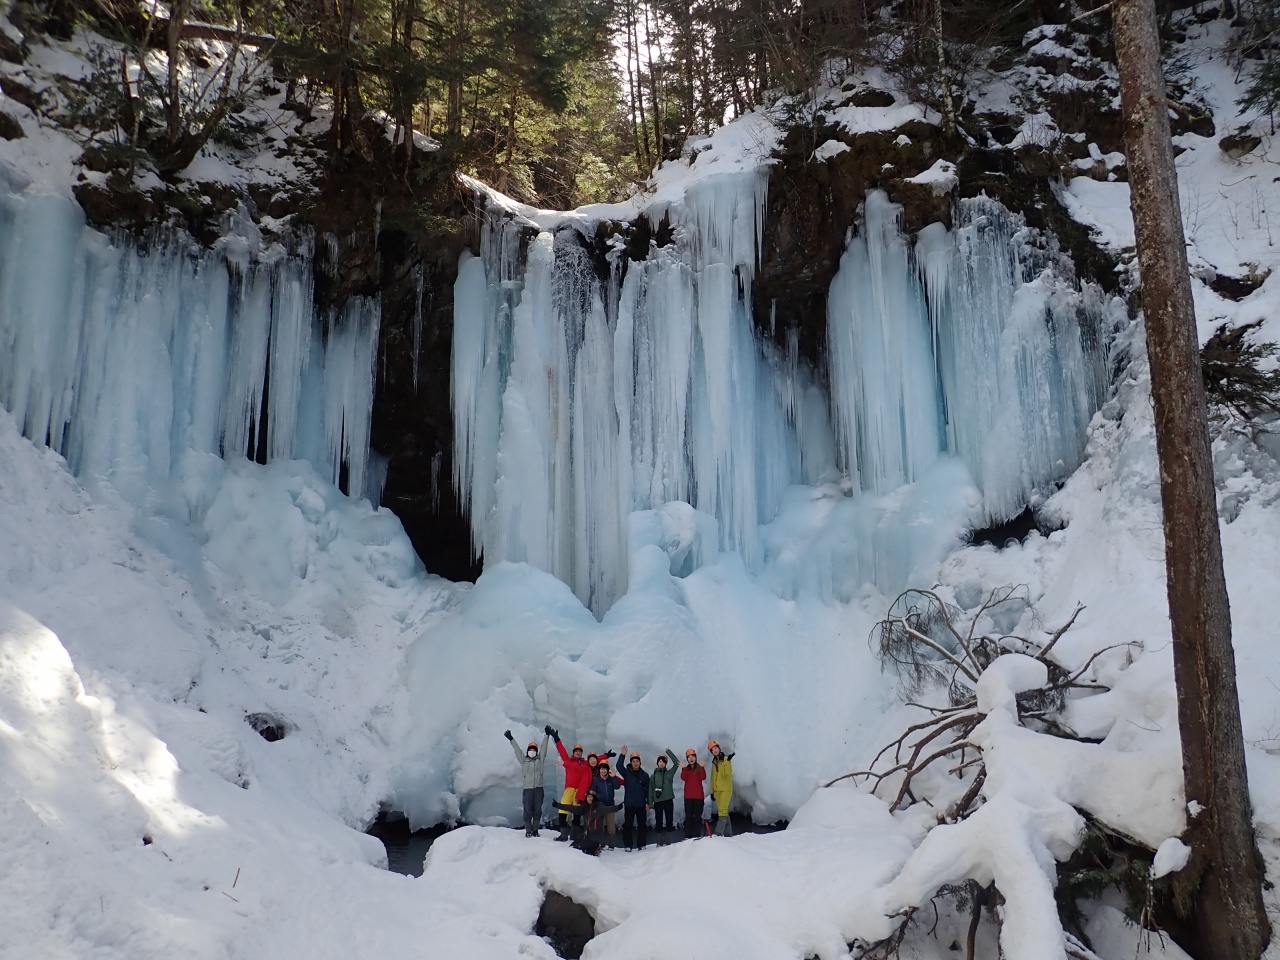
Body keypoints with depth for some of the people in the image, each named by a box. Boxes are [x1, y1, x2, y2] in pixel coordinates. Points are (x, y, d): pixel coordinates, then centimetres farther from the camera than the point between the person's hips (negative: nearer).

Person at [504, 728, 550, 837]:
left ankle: (535, 830, 12)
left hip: (538, 788, 1)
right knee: (528, 810, -3)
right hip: (528, 788, -1)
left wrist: (547, 736, -2)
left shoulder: (540, 759, 11)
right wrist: (511, 739, 1)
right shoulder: (524, 760, 10)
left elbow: (543, 748, 5)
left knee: (537, 810, 3)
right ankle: (528, 830, 4)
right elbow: (517, 750, 6)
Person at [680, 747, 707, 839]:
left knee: (697, 816, 1)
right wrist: (683, 768, -19)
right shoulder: (686, 768, 8)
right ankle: (687, 837, 2)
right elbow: (683, 778, -9)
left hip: (699, 795, -1)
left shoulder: (699, 768, 5)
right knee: (688, 816, 1)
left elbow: (703, 777, -11)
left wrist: (702, 767, -20)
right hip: (688, 795, 1)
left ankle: (697, 836, 4)